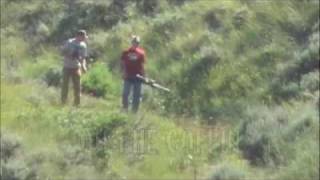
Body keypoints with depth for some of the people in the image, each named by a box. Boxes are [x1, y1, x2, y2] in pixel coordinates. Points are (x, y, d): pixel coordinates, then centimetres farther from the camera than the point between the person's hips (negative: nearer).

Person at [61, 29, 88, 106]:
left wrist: (83, 66, -11)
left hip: (76, 68, 3)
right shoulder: (69, 42, -10)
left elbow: (83, 57, 6)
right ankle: (63, 102, 9)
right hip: (67, 67, -3)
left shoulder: (83, 45, 1)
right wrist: (70, 56, -21)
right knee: (65, 85, 0)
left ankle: (77, 103, 8)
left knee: (77, 86, 1)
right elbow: (63, 52, -5)